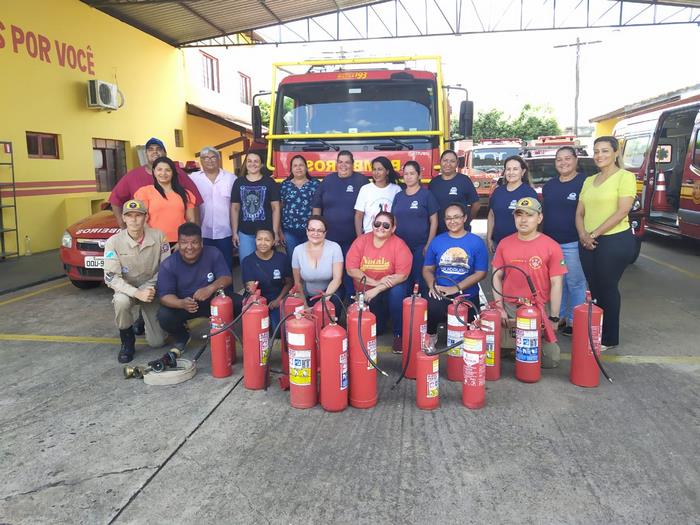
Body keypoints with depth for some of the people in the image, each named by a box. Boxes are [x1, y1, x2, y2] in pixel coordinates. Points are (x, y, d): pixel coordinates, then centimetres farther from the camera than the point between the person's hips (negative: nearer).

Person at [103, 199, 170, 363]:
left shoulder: (159, 236, -15)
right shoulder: (114, 242, -18)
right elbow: (111, 277, -21)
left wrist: (149, 287, -22)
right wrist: (137, 292, -34)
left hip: (151, 290, 1)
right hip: (127, 289, -1)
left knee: (157, 342, -4)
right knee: (121, 301, -39)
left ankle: (144, 320, 33)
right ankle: (127, 341, -10)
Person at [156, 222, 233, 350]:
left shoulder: (213, 254, -12)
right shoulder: (168, 265, -14)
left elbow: (226, 278, -16)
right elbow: (165, 296, -18)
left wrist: (211, 288, -40)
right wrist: (182, 303, -42)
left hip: (213, 301, 1)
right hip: (183, 305, 0)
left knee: (239, 303, -24)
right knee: (164, 316, -30)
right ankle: (181, 336, 6)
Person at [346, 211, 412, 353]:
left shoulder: (399, 245, -13)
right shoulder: (361, 241, -6)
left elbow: (402, 275, -20)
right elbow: (351, 270, -12)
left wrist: (377, 289, -28)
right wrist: (376, 282, -23)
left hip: (389, 291, -2)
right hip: (365, 293, 2)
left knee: (398, 290, -34)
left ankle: (399, 335, -15)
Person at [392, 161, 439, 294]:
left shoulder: (427, 195, -2)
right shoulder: (398, 196, 10)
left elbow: (434, 221, -4)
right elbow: (394, 221, 14)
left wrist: (428, 245, -10)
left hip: (420, 247, -4)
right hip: (400, 246, 4)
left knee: (421, 281, -1)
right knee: (403, 282, 8)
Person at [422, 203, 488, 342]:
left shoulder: (477, 242, 1)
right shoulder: (436, 241, 8)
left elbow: (481, 273, -4)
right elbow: (427, 269, 10)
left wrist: (456, 288, -15)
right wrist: (432, 286, -12)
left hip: (467, 296, 0)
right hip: (439, 295, 0)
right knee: (428, 308, -31)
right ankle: (430, 335, 3)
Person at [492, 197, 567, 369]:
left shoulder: (552, 246, -6)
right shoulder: (504, 244, 3)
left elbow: (556, 284, -5)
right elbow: (497, 277, 7)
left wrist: (554, 318, -6)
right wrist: (499, 308, -2)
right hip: (509, 307, 2)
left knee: (550, 360, -5)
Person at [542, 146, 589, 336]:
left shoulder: (584, 182, -5)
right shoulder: (548, 185, 13)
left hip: (572, 243, -5)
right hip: (550, 242, 6)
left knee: (575, 283, 1)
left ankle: (574, 322, 11)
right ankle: (559, 317, 26)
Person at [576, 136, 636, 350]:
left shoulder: (625, 177, -4)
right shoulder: (589, 181, 16)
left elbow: (622, 211, -14)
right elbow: (579, 212, 13)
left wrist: (595, 233, -15)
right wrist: (583, 234, -5)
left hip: (615, 241, -6)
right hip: (588, 243, 6)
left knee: (608, 288, 0)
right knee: (594, 288, 11)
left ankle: (609, 338, 13)